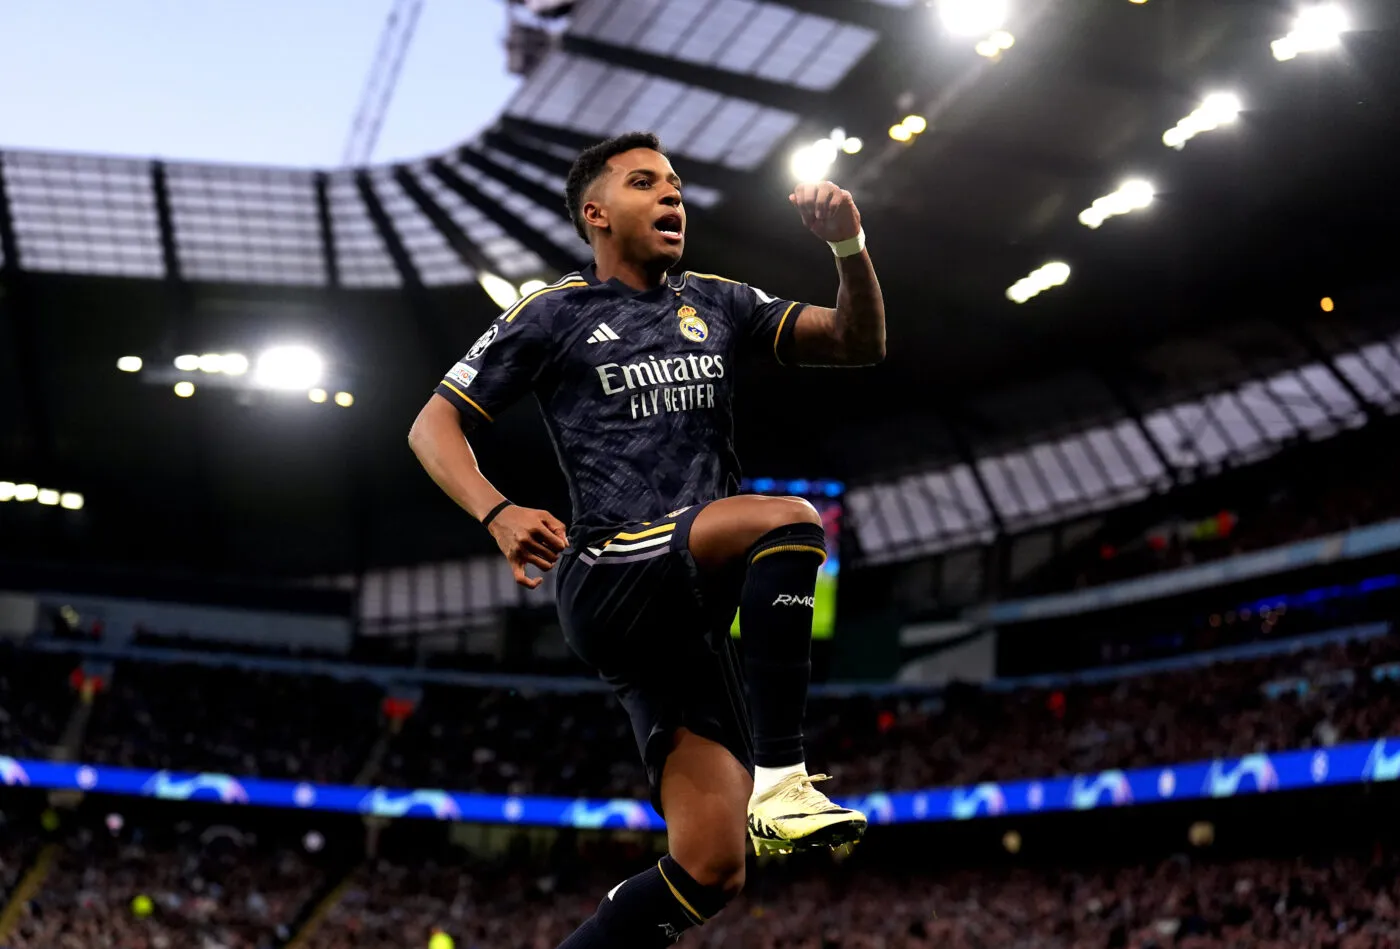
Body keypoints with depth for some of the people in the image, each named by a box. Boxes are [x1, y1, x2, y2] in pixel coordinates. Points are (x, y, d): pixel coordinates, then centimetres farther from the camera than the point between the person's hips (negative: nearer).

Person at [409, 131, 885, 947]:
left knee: (709, 870, -4)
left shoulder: (716, 305, 19)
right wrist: (498, 514, -13)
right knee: (792, 522, -31)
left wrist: (851, 249, -6)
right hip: (608, 579, -5)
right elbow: (434, 426, 6)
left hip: (690, 610, 5)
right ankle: (780, 778, -27)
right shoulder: (554, 315, 6)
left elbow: (860, 344, 13)